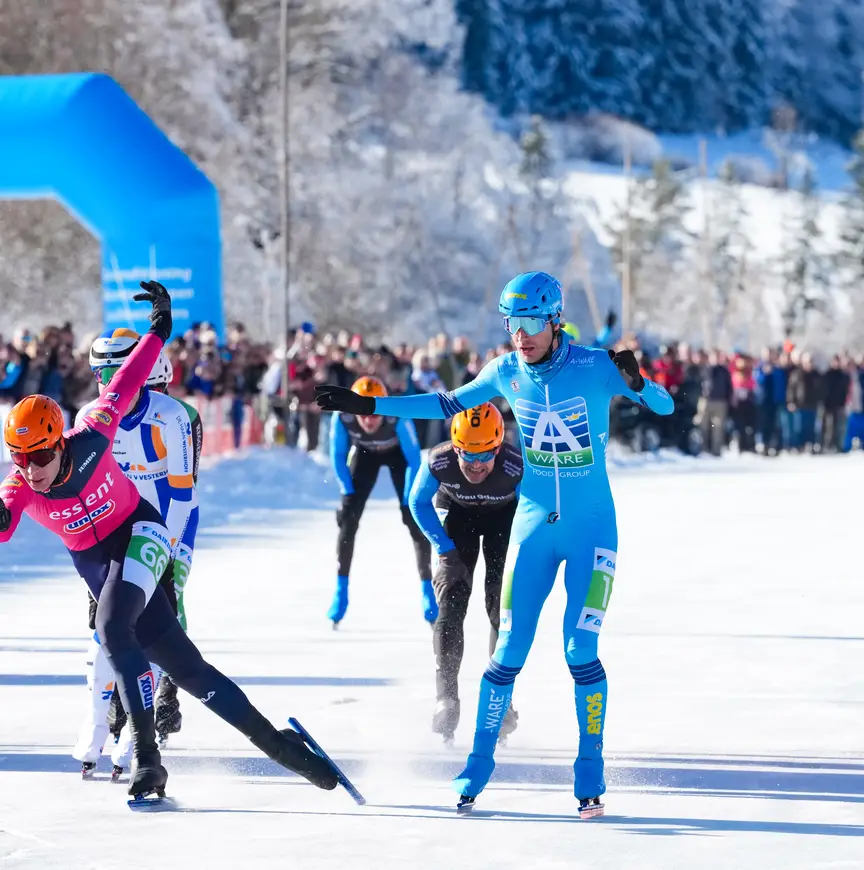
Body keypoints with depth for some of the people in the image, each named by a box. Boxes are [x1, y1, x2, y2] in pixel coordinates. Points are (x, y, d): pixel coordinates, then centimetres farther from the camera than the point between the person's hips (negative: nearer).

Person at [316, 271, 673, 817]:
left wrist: (635, 381, -39)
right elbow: (448, 405, 12)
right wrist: (368, 406, 10)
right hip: (534, 526, 3)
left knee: (580, 649, -11)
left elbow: (665, 406, -17)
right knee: (509, 652, 1)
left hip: (592, 527, -3)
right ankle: (478, 767, 13)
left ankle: (591, 774, 1)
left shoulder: (593, 367, -13)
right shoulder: (507, 373, -1)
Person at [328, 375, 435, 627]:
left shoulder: (398, 418, -41)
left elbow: (414, 460, -27)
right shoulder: (342, 417, -35)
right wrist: (348, 492, -17)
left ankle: (428, 590, 4)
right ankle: (340, 591, 1)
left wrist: (409, 500, -23)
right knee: (348, 517, -9)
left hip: (397, 452, -2)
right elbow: (338, 456, -16)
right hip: (365, 452, 2)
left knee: (415, 518, -10)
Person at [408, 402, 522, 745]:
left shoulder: (517, 466, -37)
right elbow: (418, 503, -13)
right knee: (450, 601, -11)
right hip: (456, 513, 0)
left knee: (503, 604, -6)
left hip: (504, 517, 0)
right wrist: (445, 549, -17)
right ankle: (446, 697, -9)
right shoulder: (439, 462, -34)